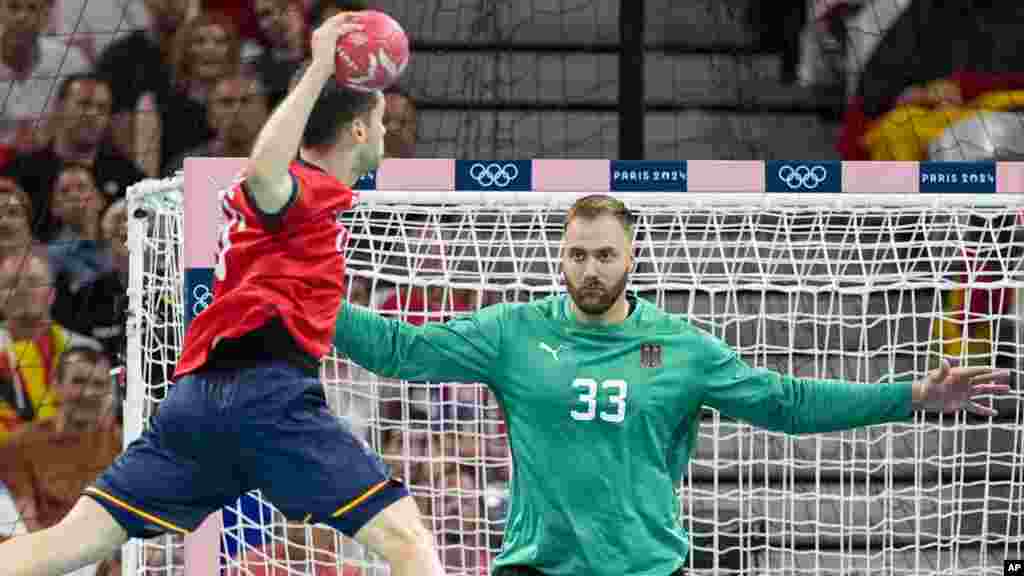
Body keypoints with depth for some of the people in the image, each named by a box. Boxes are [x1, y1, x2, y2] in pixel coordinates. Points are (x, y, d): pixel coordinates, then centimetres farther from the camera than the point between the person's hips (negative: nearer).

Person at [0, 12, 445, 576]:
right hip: (266, 391, -9)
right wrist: (318, 70, -20)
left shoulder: (297, 189, 25)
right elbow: (262, 174, -26)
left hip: (197, 393, 9)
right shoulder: (314, 186, -1)